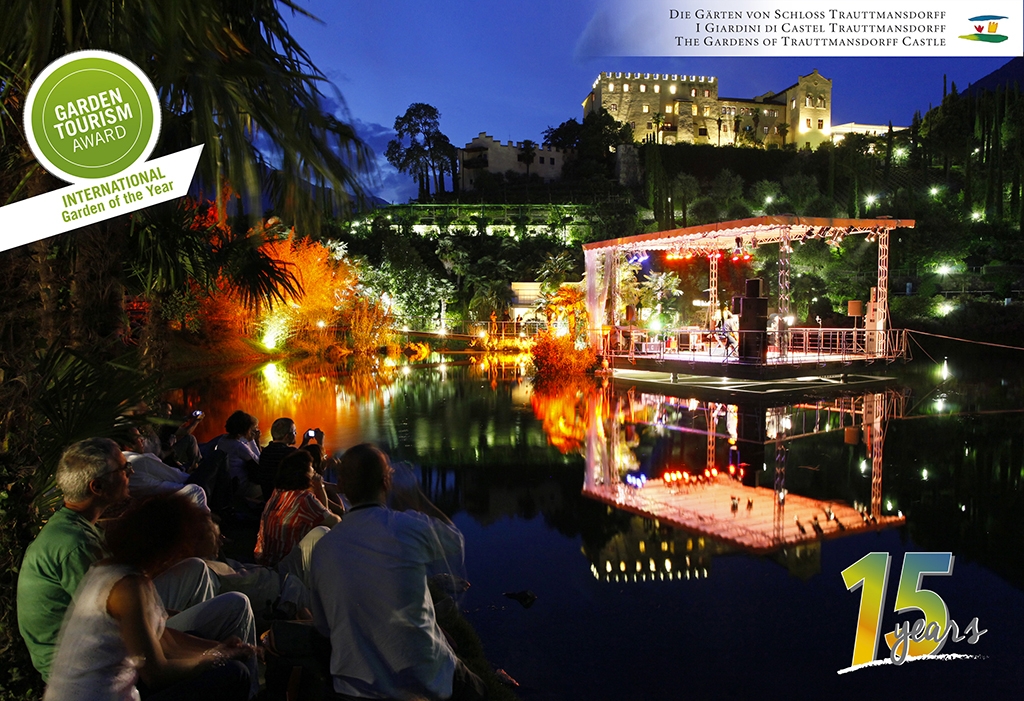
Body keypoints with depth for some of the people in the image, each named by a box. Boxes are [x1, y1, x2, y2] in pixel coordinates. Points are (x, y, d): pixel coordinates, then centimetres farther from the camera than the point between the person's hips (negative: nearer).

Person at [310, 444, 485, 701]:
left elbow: (323, 625, 9)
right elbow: (456, 540, 8)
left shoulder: (322, 549, -4)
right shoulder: (410, 526, -15)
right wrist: (415, 494, 12)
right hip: (427, 680, -3)